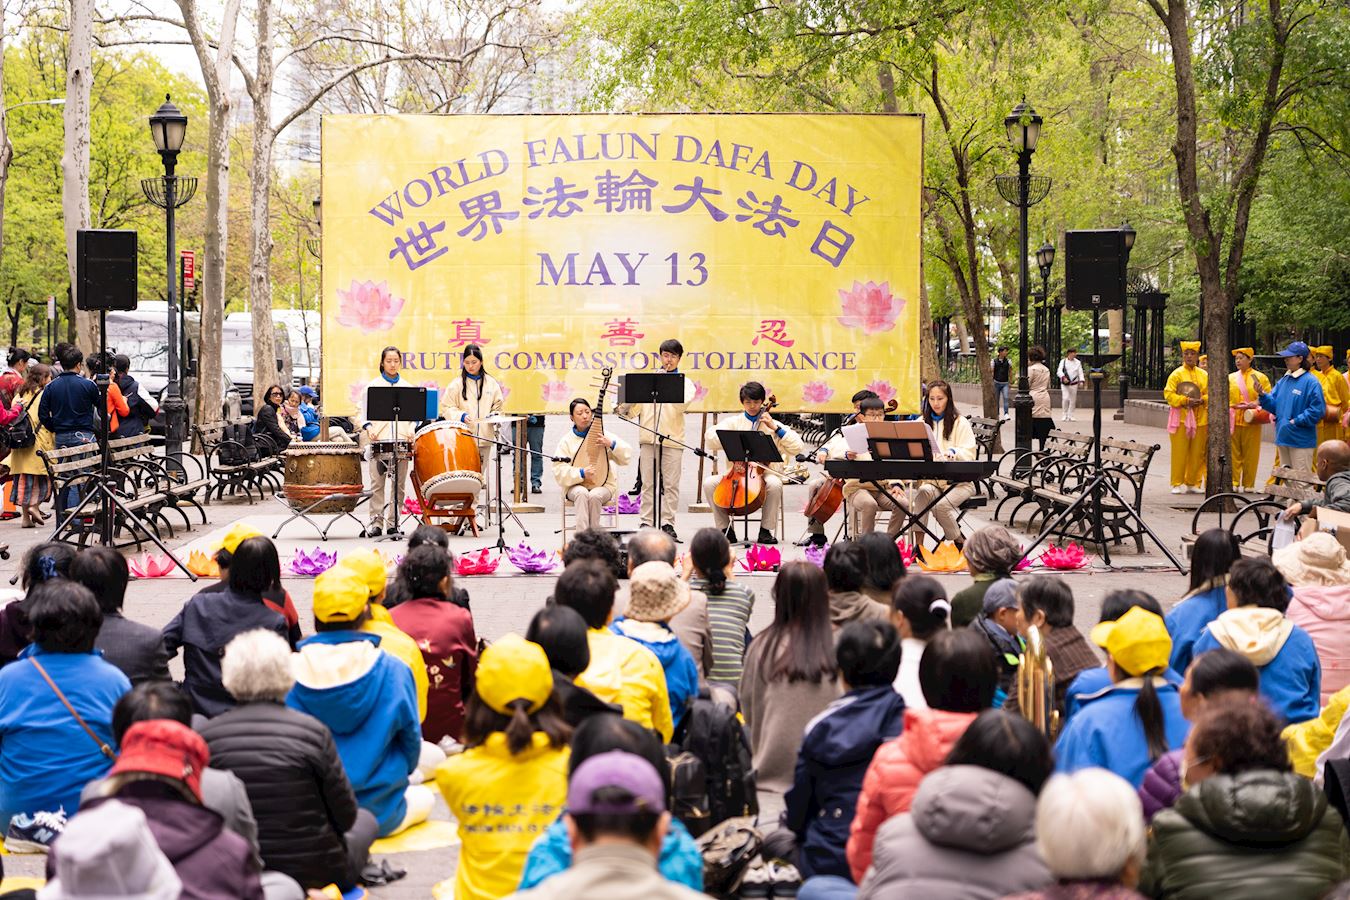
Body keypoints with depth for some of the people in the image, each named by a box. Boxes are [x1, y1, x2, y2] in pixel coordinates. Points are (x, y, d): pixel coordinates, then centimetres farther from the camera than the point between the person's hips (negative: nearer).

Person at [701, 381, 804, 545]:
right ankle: (725, 528, -8)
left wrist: (775, 428, -5)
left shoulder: (772, 424, 10)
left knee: (774, 483, -36)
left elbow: (797, 447, 0)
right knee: (709, 483, -22)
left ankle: (765, 530, -19)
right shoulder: (733, 422, 13)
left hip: (764, 474, -2)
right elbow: (710, 436, -3)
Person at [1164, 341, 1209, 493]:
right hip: (1181, 418, -4)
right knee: (1179, 453, -4)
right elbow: (1168, 394, -7)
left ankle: (1193, 483, 14)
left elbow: (1210, 394, 15)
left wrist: (1202, 400, -7)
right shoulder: (1177, 374, -1)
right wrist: (1185, 400, -18)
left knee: (1197, 453, 5)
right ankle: (1177, 484, 2)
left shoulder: (1204, 375, 13)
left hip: (1199, 419, 4)